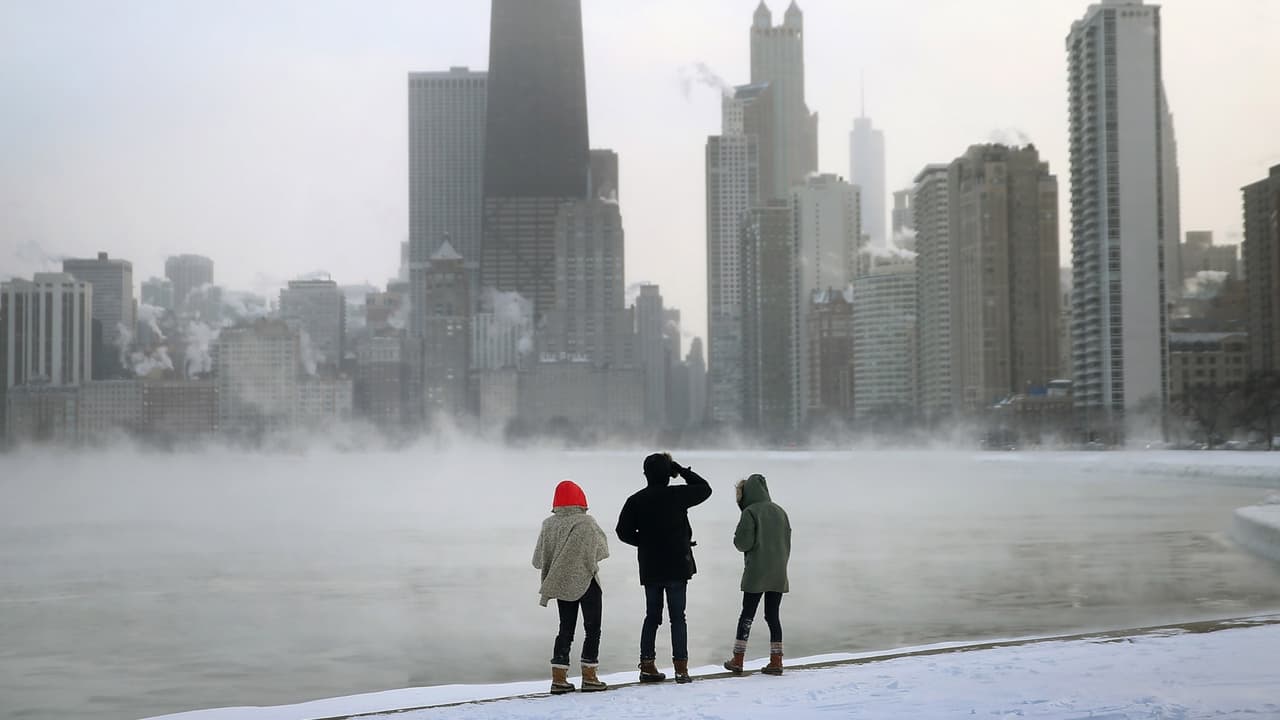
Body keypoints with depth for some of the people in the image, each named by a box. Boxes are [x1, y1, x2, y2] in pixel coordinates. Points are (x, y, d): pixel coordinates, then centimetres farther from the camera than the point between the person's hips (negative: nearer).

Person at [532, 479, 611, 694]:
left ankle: (558, 678, 6)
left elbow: (539, 559, 1)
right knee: (592, 628, 6)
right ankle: (589, 677, 5)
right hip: (586, 582, -4)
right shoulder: (586, 523, -14)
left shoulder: (548, 525, -3)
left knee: (565, 629, 11)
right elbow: (601, 549, -4)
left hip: (561, 583, 4)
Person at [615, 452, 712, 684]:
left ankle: (647, 665, 10)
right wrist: (682, 470, 10)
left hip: (649, 568, 3)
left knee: (652, 616, 12)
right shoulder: (676, 495, -8)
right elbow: (704, 489, 7)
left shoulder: (635, 501, -1)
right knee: (677, 616, 2)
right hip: (677, 566, -3)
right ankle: (681, 667, -1)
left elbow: (624, 532, -1)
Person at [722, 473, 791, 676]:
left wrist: (738, 538, 8)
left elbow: (742, 543, -14)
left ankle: (738, 660, 5)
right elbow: (787, 543, 13)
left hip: (756, 574, -5)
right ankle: (776, 661, 4)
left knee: (747, 614, 3)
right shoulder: (780, 511, 9)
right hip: (778, 575, 5)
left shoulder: (750, 512, -9)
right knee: (773, 615, 8)